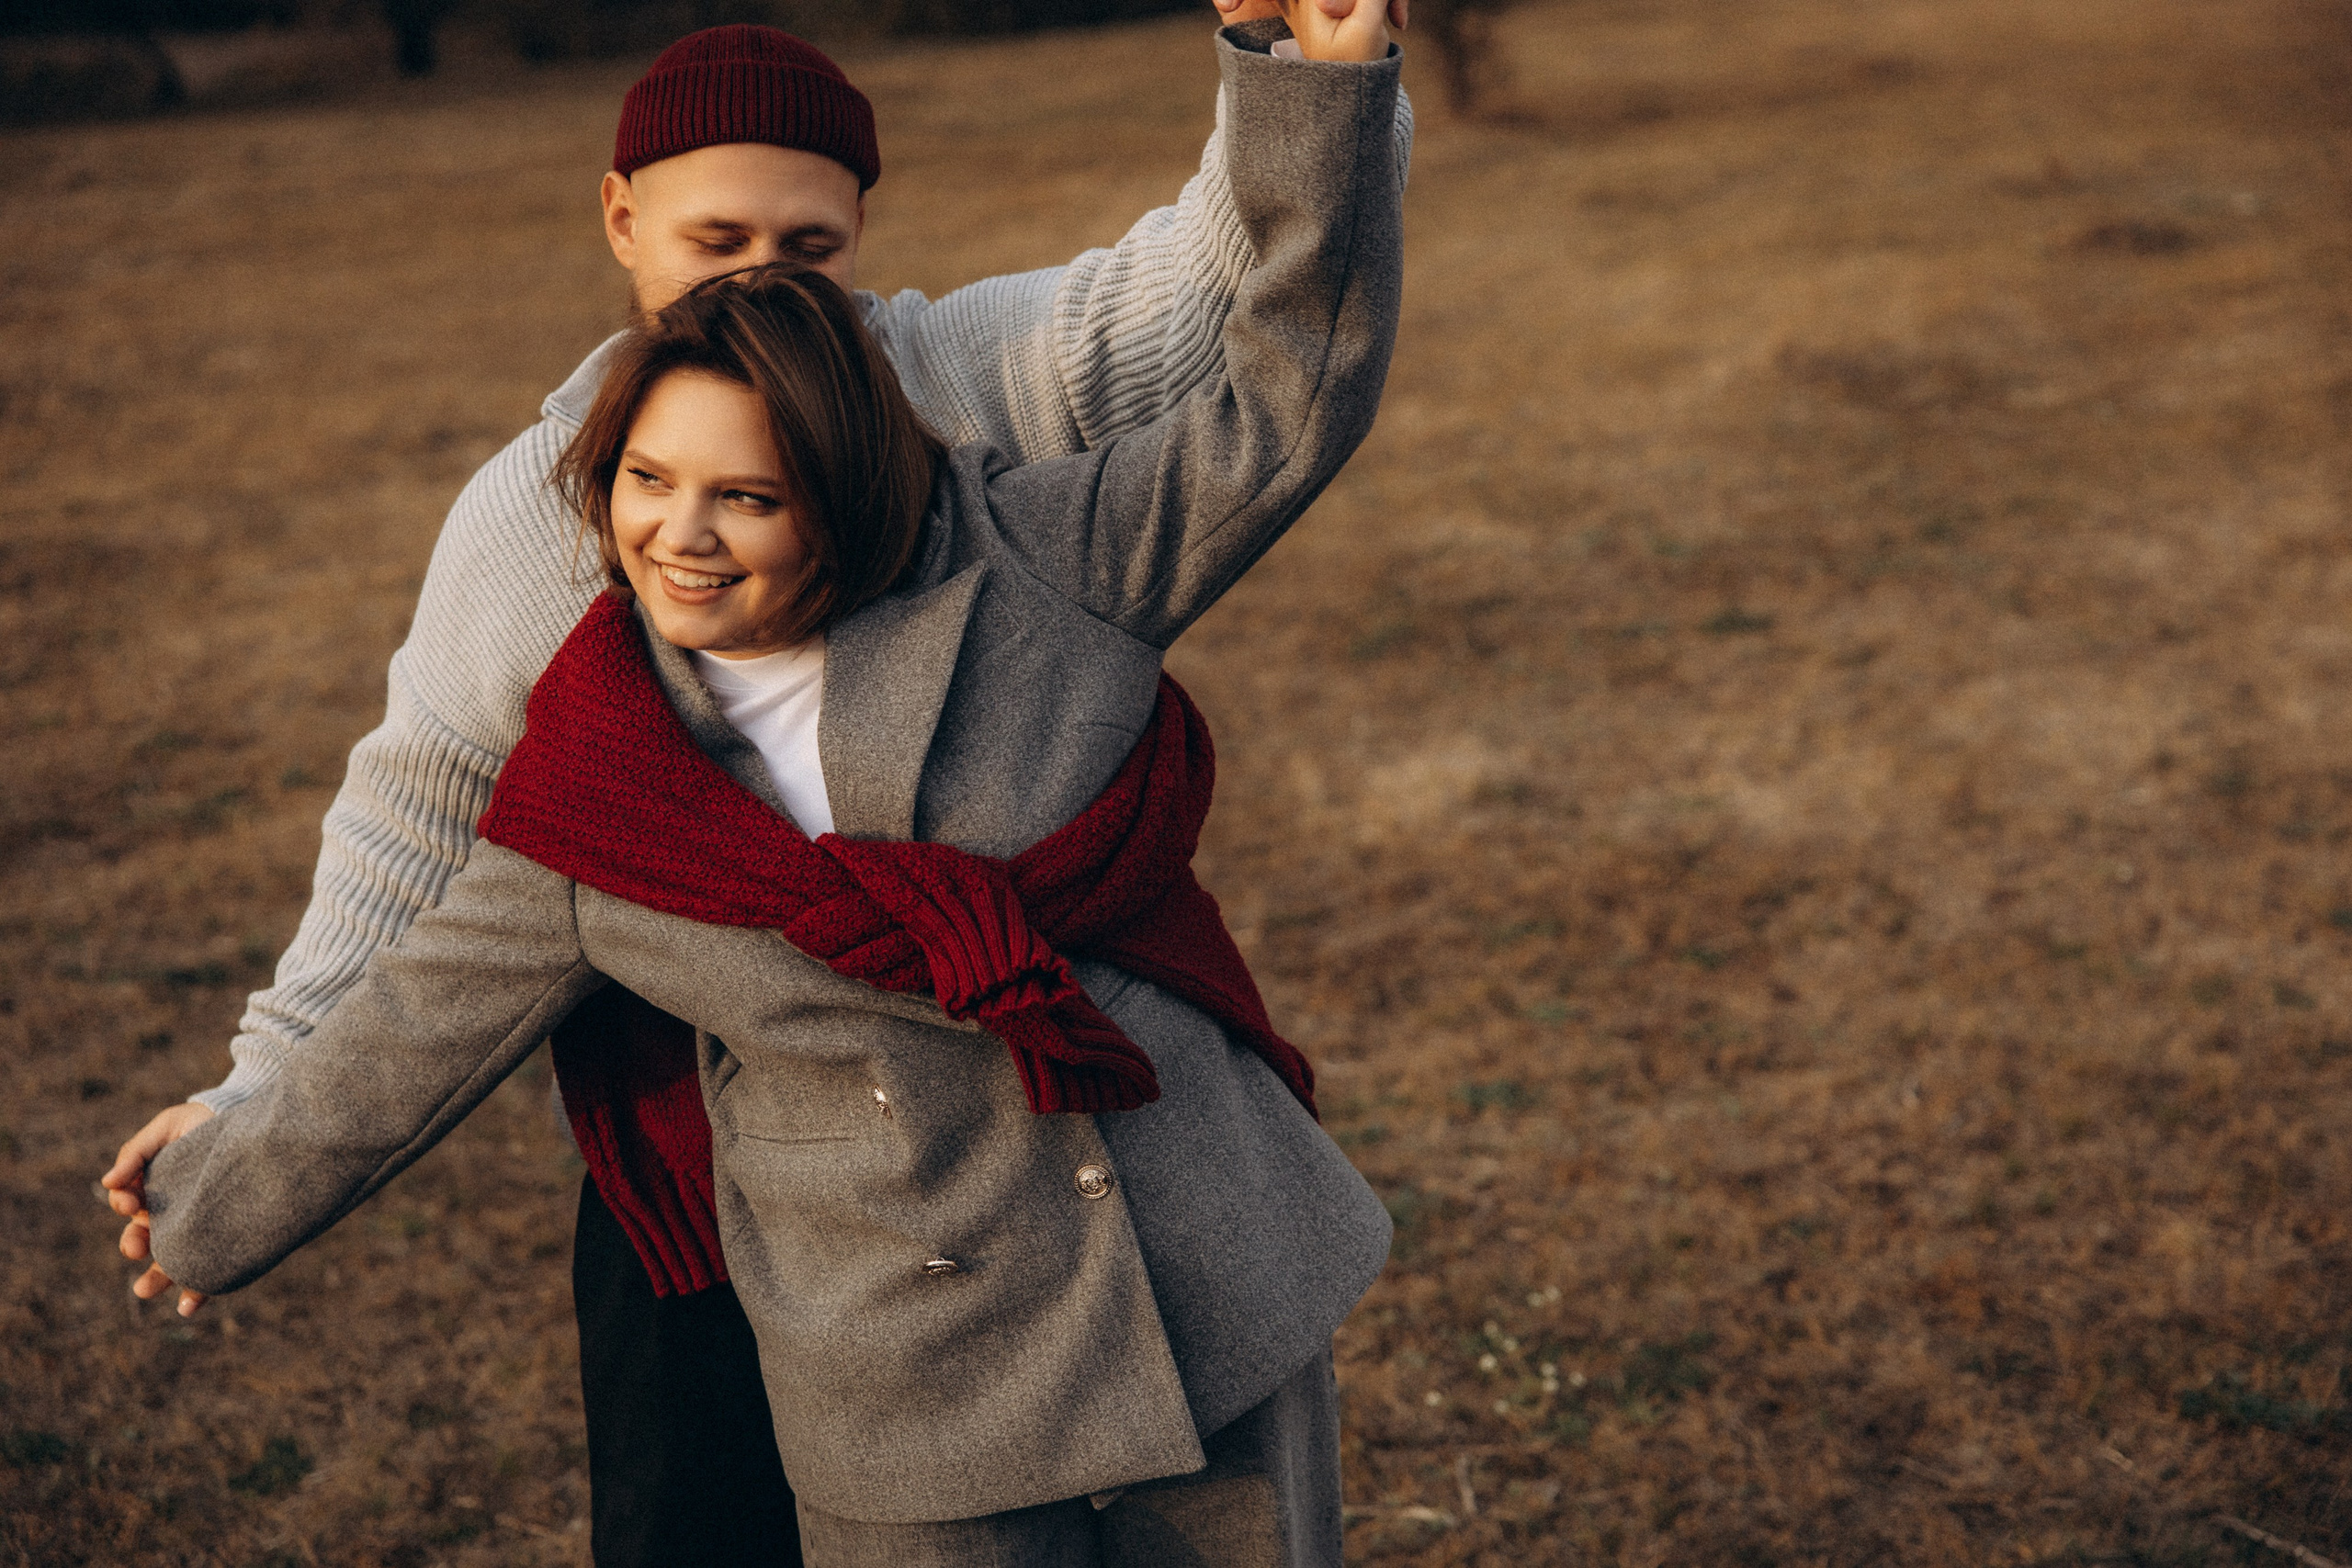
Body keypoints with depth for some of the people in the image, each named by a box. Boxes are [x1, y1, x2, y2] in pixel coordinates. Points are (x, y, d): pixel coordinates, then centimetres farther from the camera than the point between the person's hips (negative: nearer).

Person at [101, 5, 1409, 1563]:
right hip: (705, 1172, 0)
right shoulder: (524, 516, 0)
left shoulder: (986, 383, -4)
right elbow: (419, 821, 6)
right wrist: (269, 1094, 0)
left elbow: (1225, 268, -13)